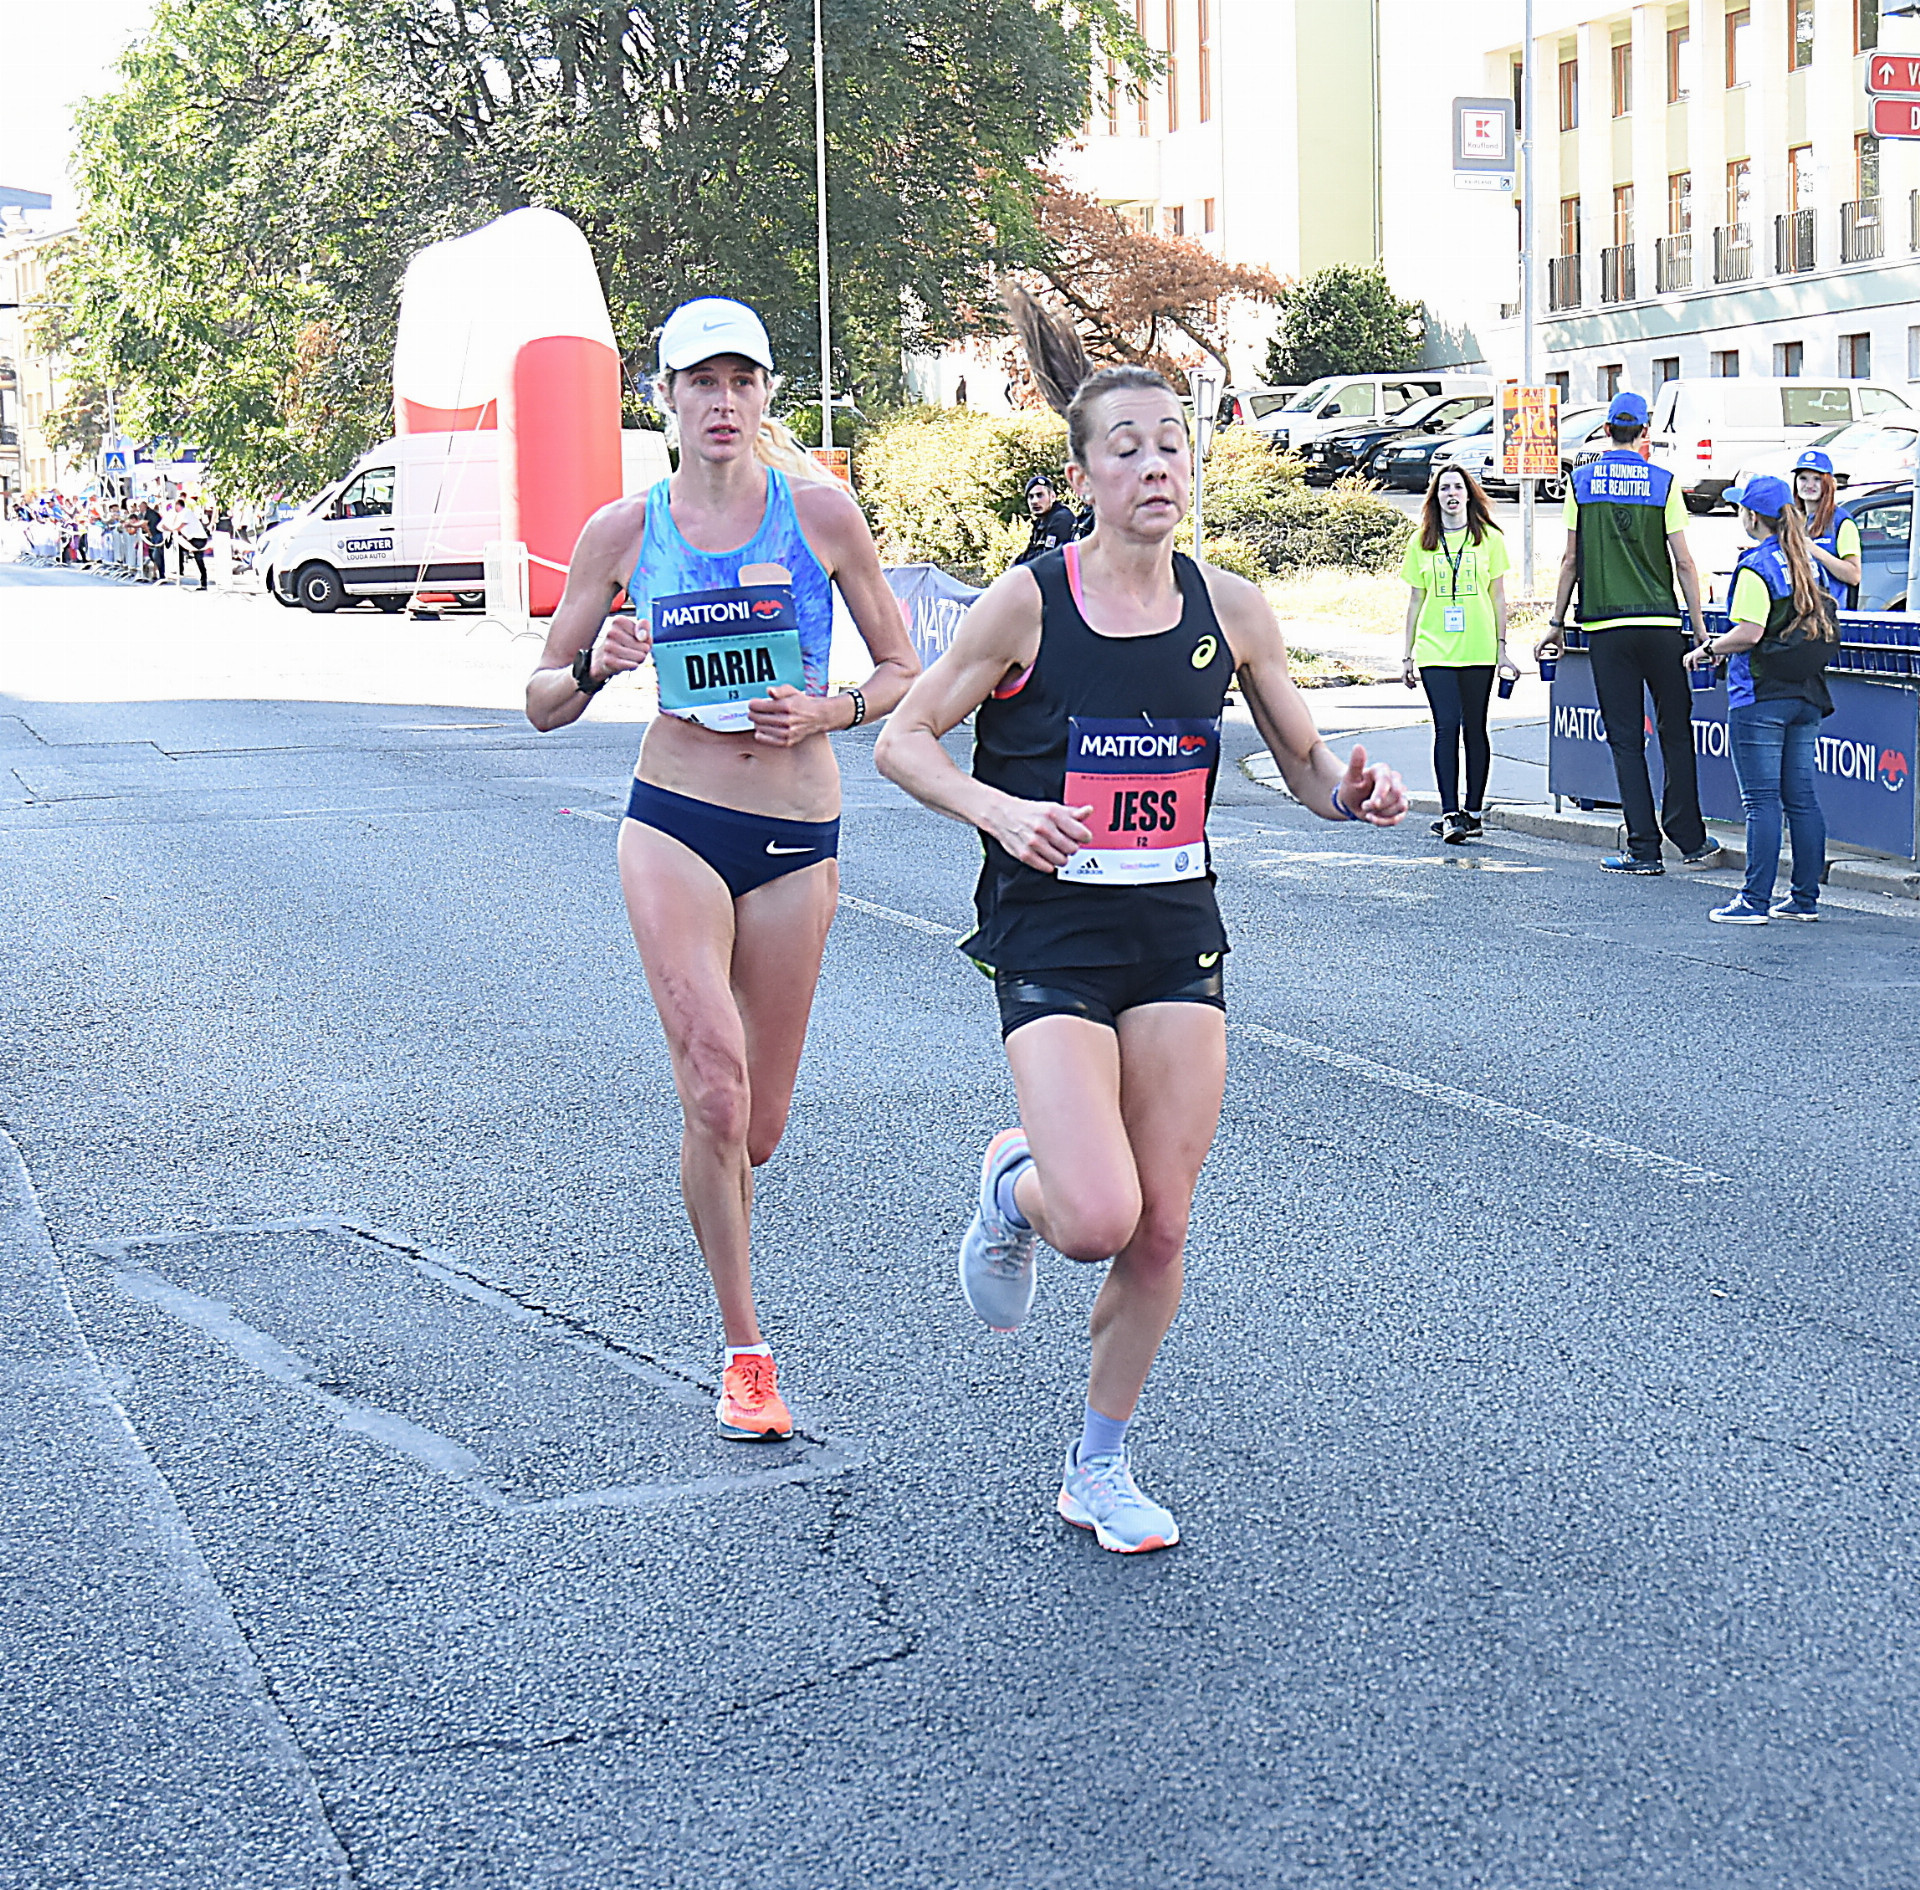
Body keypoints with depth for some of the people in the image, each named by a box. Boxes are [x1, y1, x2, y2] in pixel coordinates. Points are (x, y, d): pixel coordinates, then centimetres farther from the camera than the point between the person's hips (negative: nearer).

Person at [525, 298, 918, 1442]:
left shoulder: (821, 513, 1)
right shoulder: (626, 531, 3)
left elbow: (905, 674, 8)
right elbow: (544, 704, 9)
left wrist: (828, 713, -11)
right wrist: (595, 668, -12)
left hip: (799, 840, 1)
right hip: (676, 825, -1)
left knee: (759, 1127, 7)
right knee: (716, 1088, -18)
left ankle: (713, 1207, 43)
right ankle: (745, 1353, -5)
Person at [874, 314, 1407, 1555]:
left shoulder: (1230, 609, 1)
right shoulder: (1029, 602, -9)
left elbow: (1309, 770, 9)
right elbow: (903, 740, -4)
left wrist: (1357, 792, -14)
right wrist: (999, 809, -22)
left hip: (1178, 937, 4)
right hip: (1051, 938, -3)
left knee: (1161, 1230, 4)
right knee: (1098, 1218, -19)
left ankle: (1102, 1466, 24)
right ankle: (1013, 1182, 19)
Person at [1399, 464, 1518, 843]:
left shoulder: (1489, 538, 5)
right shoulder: (1421, 543, 8)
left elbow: (1498, 597, 7)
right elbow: (1415, 601, 12)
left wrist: (1502, 648, 2)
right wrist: (1407, 655, 9)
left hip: (1478, 651, 0)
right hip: (1435, 651, 0)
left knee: (1474, 728, 4)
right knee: (1446, 727, -9)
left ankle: (1473, 811, 12)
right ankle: (1450, 813, -12)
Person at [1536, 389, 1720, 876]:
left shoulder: (1581, 482, 4)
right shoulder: (1663, 483, 0)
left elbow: (1571, 559, 4)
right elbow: (1683, 562, -1)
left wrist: (1556, 623, 12)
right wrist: (1700, 628, 4)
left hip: (1605, 626, 1)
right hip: (1660, 623, 0)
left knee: (1626, 739, 2)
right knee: (1675, 731, 8)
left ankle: (1644, 849, 1)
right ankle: (1690, 840, 10)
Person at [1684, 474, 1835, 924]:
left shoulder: (1757, 566, -13)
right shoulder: (1807, 561, 12)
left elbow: (1748, 634, -22)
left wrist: (1706, 650, -5)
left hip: (1761, 697, -8)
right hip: (1807, 694, 8)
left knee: (1761, 800, -6)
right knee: (1801, 797, 10)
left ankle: (1755, 900, -5)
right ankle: (1806, 897, 13)